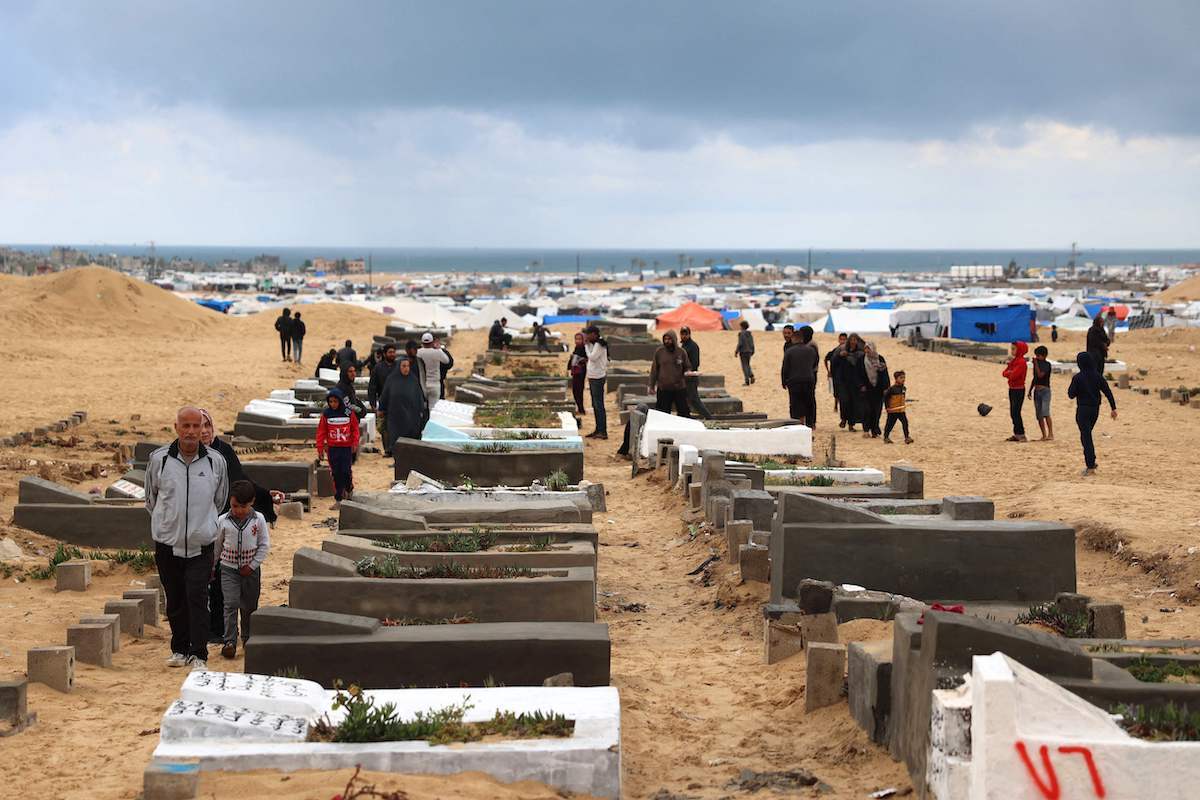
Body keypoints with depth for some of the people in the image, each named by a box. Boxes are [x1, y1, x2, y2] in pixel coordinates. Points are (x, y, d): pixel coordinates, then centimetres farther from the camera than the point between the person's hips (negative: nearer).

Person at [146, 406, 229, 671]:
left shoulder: (216, 461, -1)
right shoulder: (158, 459, -2)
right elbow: (151, 499, 15)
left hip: (201, 546, -1)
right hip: (167, 545, 1)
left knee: (197, 597, -11)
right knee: (175, 601, 10)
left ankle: (198, 654, -9)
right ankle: (179, 649, 24)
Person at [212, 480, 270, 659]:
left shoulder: (258, 519, -7)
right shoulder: (222, 521, -6)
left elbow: (265, 545, -3)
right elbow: (217, 545, 7)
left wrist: (252, 565, -9)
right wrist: (212, 566, 12)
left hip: (251, 569, 1)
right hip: (229, 568, -1)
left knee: (249, 605, 11)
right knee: (231, 604, -10)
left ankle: (248, 638, 27)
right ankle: (229, 642, -10)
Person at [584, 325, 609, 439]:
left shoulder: (599, 345, -14)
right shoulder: (593, 344, 15)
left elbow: (592, 357, -21)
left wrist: (587, 346, -10)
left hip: (597, 378, -10)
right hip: (593, 378, 10)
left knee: (599, 405, -9)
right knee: (595, 405, 13)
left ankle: (603, 432, -9)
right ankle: (598, 430, 18)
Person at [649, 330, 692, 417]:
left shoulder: (681, 352, 3)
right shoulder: (659, 352, 3)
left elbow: (687, 366, 11)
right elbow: (654, 370, 7)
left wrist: (688, 371, -14)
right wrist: (652, 386, 6)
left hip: (679, 387, 0)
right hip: (663, 389, 0)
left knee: (684, 411, 3)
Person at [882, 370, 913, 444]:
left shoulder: (903, 388, 4)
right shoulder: (891, 388, -16)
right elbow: (885, 397, -11)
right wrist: (887, 407, -11)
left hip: (901, 410, 5)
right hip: (892, 411, -5)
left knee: (905, 423, -6)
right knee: (890, 424, 5)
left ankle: (907, 438, -1)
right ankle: (886, 437, 21)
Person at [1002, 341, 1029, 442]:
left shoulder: (1021, 362, -15)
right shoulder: (1013, 361, 14)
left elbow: (1013, 375, -22)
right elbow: (1004, 373, 9)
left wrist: (1008, 373, -2)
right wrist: (1010, 373, -11)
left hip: (1019, 390, -9)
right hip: (1012, 389, 9)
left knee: (1016, 412, -12)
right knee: (1012, 413, 12)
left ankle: (1021, 435, -11)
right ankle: (1017, 434, 18)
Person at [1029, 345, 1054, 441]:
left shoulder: (1047, 364, -7)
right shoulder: (1036, 364, 14)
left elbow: (1040, 375, -21)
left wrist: (1036, 363, -17)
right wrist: (1030, 390, 19)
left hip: (1045, 390, -7)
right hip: (1036, 391, 7)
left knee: (1045, 413, -18)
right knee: (1039, 415, 4)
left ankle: (1051, 434, -19)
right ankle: (1044, 435, 9)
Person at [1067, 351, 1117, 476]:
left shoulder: (1078, 378, -13)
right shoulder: (1098, 376, -1)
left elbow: (1071, 394, -8)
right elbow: (1107, 392, -2)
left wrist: (1072, 382, 7)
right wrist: (1114, 408, 0)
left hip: (1083, 409, -5)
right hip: (1095, 409, 5)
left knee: (1086, 437, -2)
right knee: (1087, 435, 22)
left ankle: (1090, 467, -6)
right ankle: (1090, 462, 22)